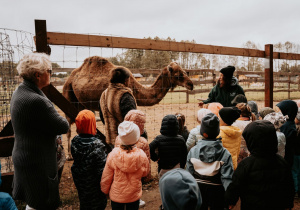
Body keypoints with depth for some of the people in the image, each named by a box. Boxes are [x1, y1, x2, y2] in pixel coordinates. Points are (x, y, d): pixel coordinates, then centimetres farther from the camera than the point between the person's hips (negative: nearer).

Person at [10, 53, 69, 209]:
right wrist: (62, 120, 0)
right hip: (37, 163, -9)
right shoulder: (36, 101, -29)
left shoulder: (19, 93, 3)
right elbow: (63, 127, -21)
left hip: (22, 155, 9)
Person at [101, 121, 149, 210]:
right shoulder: (142, 156, -22)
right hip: (134, 196, 0)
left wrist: (104, 190, 8)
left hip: (116, 195, 0)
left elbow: (106, 177, -10)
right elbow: (145, 173, -3)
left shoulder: (113, 155, -22)